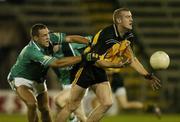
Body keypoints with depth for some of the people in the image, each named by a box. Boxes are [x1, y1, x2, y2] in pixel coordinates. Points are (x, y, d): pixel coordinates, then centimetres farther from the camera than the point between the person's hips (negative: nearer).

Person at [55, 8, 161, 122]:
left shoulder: (125, 38, 1)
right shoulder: (106, 35, -25)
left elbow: (132, 59, 11)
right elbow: (95, 60, -25)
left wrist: (149, 76, 7)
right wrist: (116, 65, -29)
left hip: (100, 71, 8)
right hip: (87, 69, -8)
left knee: (107, 103, -7)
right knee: (72, 106, -4)